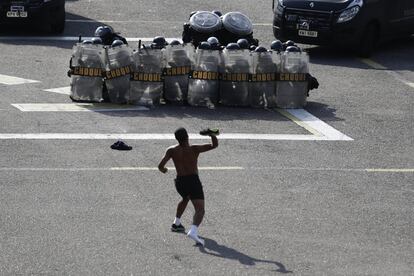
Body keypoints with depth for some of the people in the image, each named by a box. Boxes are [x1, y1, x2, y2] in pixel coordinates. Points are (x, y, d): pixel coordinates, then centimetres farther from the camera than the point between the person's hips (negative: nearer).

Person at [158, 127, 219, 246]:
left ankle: (176, 224, 45)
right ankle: (193, 231, -37)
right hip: (193, 181, -5)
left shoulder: (171, 150, 1)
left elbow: (160, 166, 0)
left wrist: (163, 170, 20)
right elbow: (215, 145, -2)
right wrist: (212, 134, -13)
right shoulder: (194, 149, -6)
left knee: (185, 198, 37)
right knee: (200, 210, -11)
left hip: (180, 182, 5)